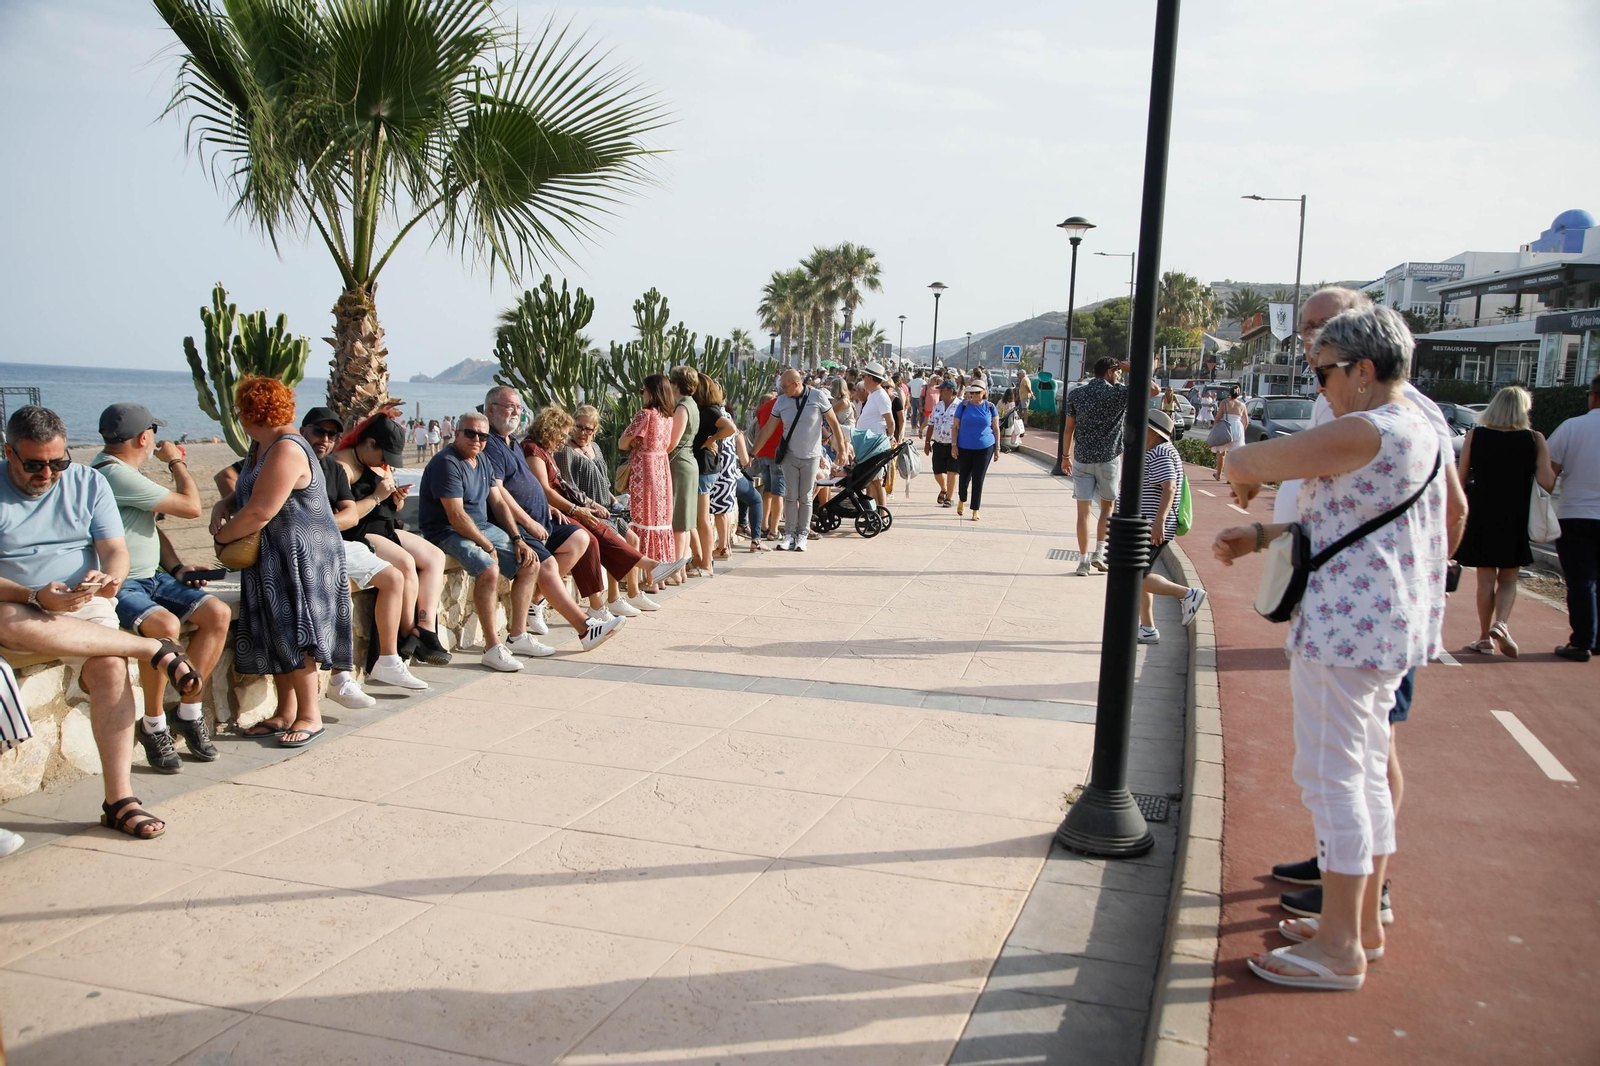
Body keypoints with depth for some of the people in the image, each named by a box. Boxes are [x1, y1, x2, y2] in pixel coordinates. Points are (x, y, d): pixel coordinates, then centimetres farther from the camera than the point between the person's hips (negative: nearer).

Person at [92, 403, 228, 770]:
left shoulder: (123, 471, 16)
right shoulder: (115, 475, -18)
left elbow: (152, 527, 23)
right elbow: (191, 506, -15)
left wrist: (176, 568, 7)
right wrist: (176, 461, 2)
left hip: (150, 577, 10)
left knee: (218, 613, -7)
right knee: (165, 625, -35)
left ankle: (190, 711, 1)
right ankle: (153, 724, -15)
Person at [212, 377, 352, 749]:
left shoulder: (287, 449, -19)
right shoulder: (262, 447, 13)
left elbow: (259, 512, -23)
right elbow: (246, 494, 24)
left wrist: (223, 535, -8)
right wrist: (222, 508, 2)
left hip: (301, 555, -10)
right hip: (272, 559, 10)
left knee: (294, 634, -6)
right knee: (275, 636, 11)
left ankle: (310, 715, 2)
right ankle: (286, 712, 20)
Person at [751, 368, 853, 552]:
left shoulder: (817, 397, -9)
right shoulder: (781, 401, -1)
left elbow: (834, 424, -3)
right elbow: (768, 429, 3)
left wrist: (842, 449, -6)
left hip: (810, 456, -2)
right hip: (790, 456, 2)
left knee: (805, 497, 4)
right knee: (790, 496, 1)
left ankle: (802, 535, 12)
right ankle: (790, 534, 9)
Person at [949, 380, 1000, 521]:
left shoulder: (990, 407, 1)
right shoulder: (963, 405, 0)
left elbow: (996, 428, 5)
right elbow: (956, 426, 3)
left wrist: (997, 448, 3)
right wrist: (954, 445, -4)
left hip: (985, 448, -1)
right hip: (965, 448, 1)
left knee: (978, 480, 0)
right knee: (964, 476, 11)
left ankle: (975, 511, 7)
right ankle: (961, 500, 39)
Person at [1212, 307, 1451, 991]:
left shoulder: (1365, 432, -19)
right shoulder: (1421, 431, 14)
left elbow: (1245, 462, -16)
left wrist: (1245, 476, 5)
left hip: (1345, 627, -10)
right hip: (1390, 626, 10)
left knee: (1330, 777, -3)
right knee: (1365, 772, 17)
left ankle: (1339, 949, 5)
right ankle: (1363, 921, 30)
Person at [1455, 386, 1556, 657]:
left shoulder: (1475, 435, -3)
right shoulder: (1535, 440, -5)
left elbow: (1461, 478, -2)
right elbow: (1546, 482, -12)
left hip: (1481, 515, 0)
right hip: (1516, 518, 0)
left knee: (1486, 577, 9)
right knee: (1508, 578, 12)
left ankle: (1485, 637, 11)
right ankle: (1500, 623, -10)